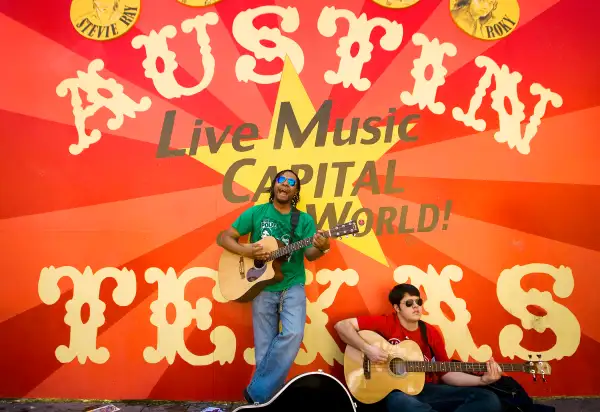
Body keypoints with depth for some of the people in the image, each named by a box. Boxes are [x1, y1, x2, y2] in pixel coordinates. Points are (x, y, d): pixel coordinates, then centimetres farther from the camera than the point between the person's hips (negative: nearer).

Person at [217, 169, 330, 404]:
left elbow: (310, 255, -4)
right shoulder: (256, 212, 1)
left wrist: (321, 248, -27)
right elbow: (225, 237, 3)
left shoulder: (304, 220, 4)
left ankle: (257, 392, -5)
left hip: (293, 286, 0)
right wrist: (246, 251, -15)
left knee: (294, 333, -20)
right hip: (263, 287, 0)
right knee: (264, 348, 1)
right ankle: (269, 397, 22)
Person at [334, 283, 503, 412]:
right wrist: (367, 348, -23)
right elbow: (342, 325, -11)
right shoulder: (386, 323, -6)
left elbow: (446, 373, 9)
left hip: (427, 389, 6)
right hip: (396, 391, -6)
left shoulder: (432, 333, 8)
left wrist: (482, 380, -5)